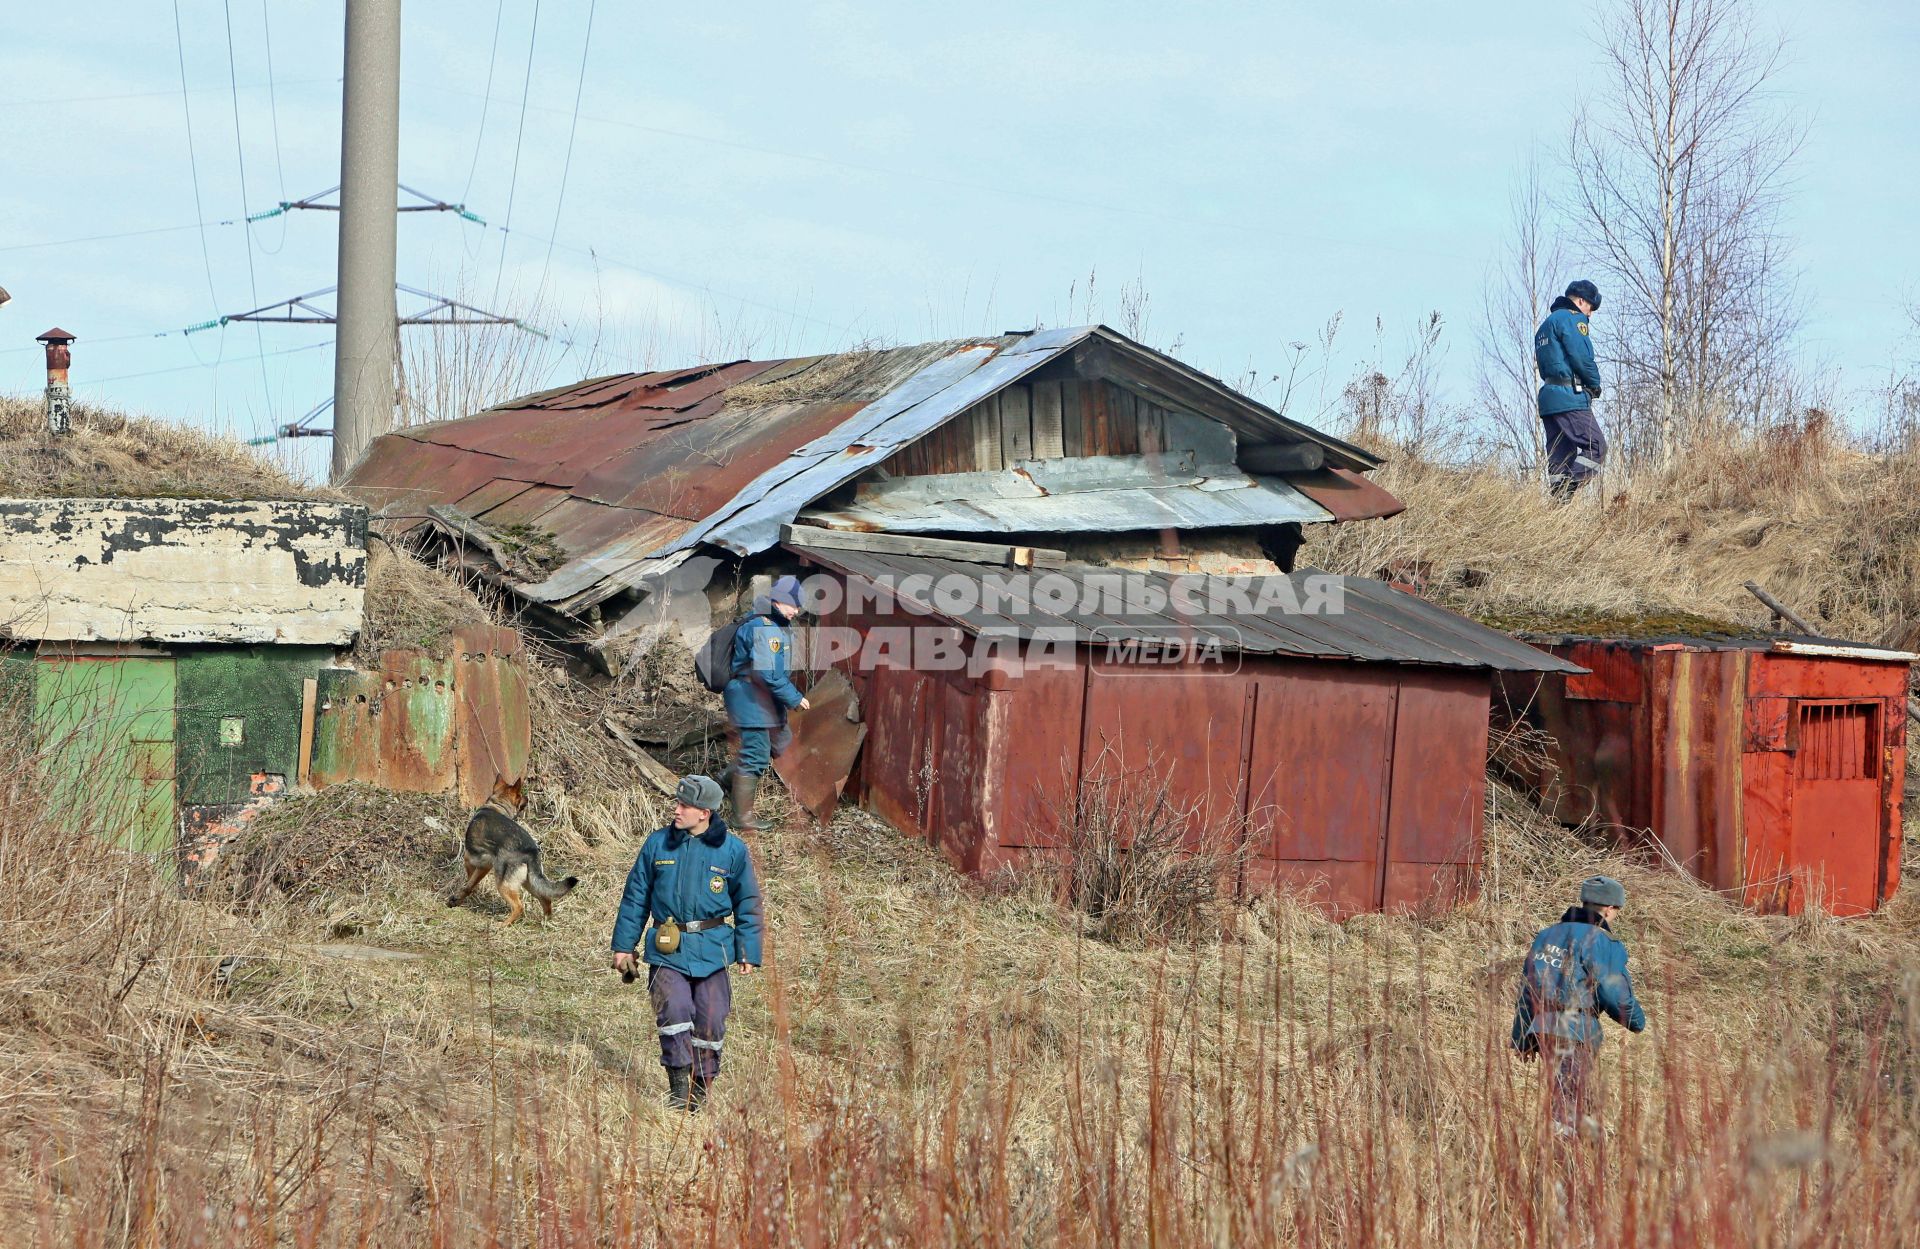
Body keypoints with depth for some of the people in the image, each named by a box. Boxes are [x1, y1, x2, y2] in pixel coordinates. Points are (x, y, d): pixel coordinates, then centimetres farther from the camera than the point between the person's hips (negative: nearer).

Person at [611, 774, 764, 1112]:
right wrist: (623, 945, 11)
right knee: (674, 1009, -18)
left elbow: (748, 904, 8)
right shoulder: (658, 844, 4)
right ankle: (679, 1087, -13)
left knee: (710, 1020, 1)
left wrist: (747, 953, 3)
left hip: (711, 950, 0)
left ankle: (701, 1086, 19)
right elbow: (636, 897, 11)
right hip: (667, 951, 0)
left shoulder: (733, 850, 1)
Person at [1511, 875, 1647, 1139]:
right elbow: (1616, 993, -10)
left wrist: (1523, 1038, 23)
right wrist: (1637, 1020, 11)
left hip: (1541, 1028, 8)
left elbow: (1526, 989, 18)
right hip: (1575, 1031, -8)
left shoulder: (1547, 935, 16)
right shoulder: (1601, 942, -8)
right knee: (1569, 1106, -7)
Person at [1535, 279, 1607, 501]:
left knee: (1560, 455, 7)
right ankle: (1565, 492, -24)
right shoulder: (1572, 319, -4)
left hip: (1547, 399, 9)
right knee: (1596, 446, -12)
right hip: (1570, 398, -9)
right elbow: (1582, 358, -15)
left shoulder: (1545, 325, 25)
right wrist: (1595, 384, 2)